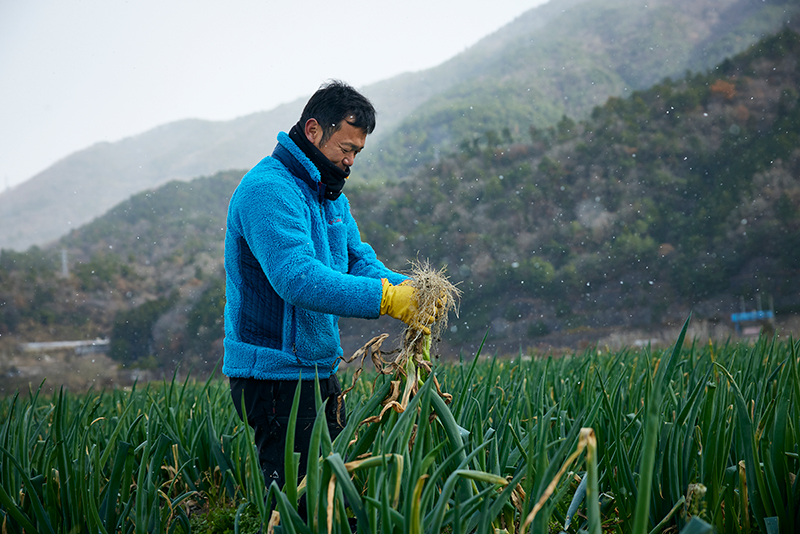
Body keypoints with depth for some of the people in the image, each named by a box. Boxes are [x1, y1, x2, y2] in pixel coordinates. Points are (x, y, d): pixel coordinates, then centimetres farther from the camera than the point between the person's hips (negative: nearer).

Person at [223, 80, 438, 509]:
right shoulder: (268, 189, -18)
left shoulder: (329, 193, 15)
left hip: (319, 372, 10)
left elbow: (360, 262, 12)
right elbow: (298, 278, -30)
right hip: (273, 376, -9)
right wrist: (385, 298, -32)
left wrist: (407, 287, -8)